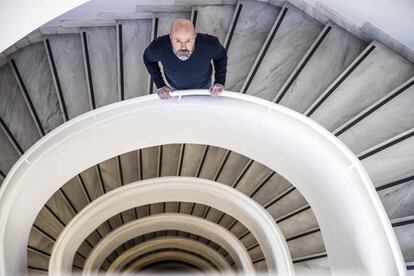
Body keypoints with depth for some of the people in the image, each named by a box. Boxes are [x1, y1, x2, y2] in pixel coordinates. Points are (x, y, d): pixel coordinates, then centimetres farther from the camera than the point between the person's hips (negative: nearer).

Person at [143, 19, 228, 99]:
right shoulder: (159, 46, -38)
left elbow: (221, 56, -14)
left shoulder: (209, 44, -40)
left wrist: (220, 82, -23)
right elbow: (148, 58, -13)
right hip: (176, 88, 0)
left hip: (203, 86, 0)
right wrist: (160, 85, -17)